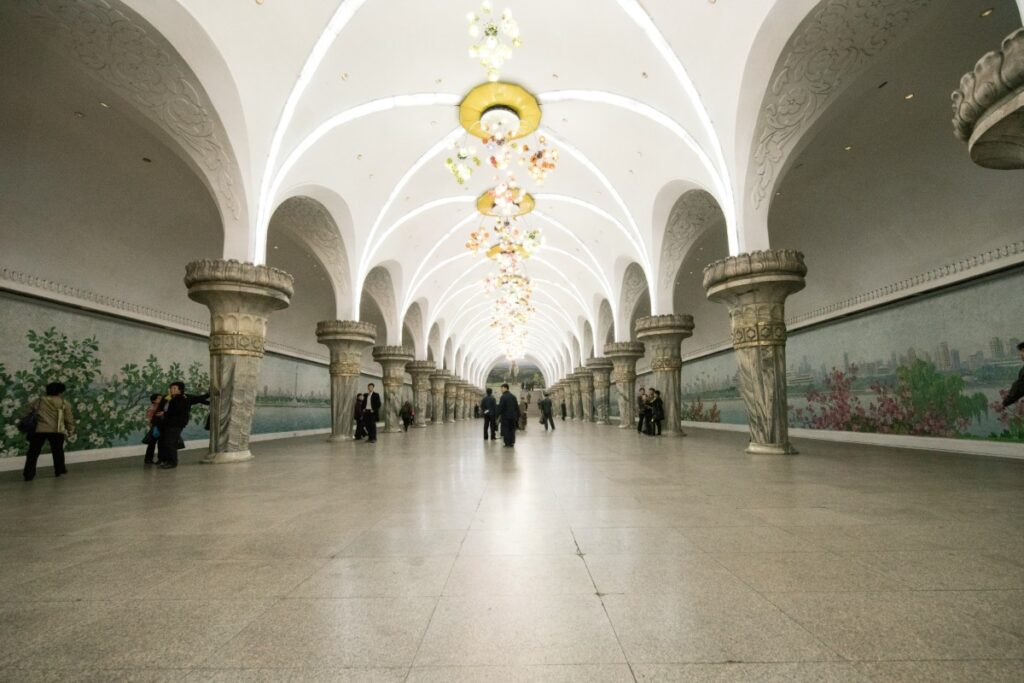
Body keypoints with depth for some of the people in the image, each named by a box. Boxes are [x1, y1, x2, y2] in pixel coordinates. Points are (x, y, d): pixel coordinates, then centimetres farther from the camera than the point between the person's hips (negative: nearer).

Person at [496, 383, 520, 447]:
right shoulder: (513, 396, 11)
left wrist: (498, 415, -8)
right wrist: (517, 416, 17)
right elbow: (517, 407, 13)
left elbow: (500, 407, -14)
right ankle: (512, 443, 12)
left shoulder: (503, 397, -11)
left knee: (506, 430, -1)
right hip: (513, 416, 6)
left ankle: (507, 443, -2)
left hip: (505, 416, -6)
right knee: (512, 429, 11)